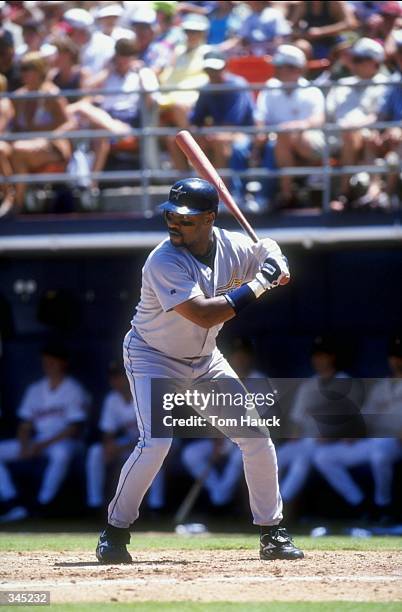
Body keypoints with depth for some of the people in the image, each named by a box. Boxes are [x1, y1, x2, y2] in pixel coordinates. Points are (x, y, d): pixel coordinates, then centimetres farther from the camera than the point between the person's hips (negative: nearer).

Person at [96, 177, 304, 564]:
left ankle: (271, 535, 15)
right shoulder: (164, 262, -29)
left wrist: (275, 263, -14)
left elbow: (268, 250, 11)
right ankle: (114, 533, -8)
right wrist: (256, 287, -34)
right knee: (156, 442, -24)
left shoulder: (231, 246, -11)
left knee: (256, 436, 1)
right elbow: (203, 315, -37)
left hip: (204, 360, 6)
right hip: (152, 358, -6)